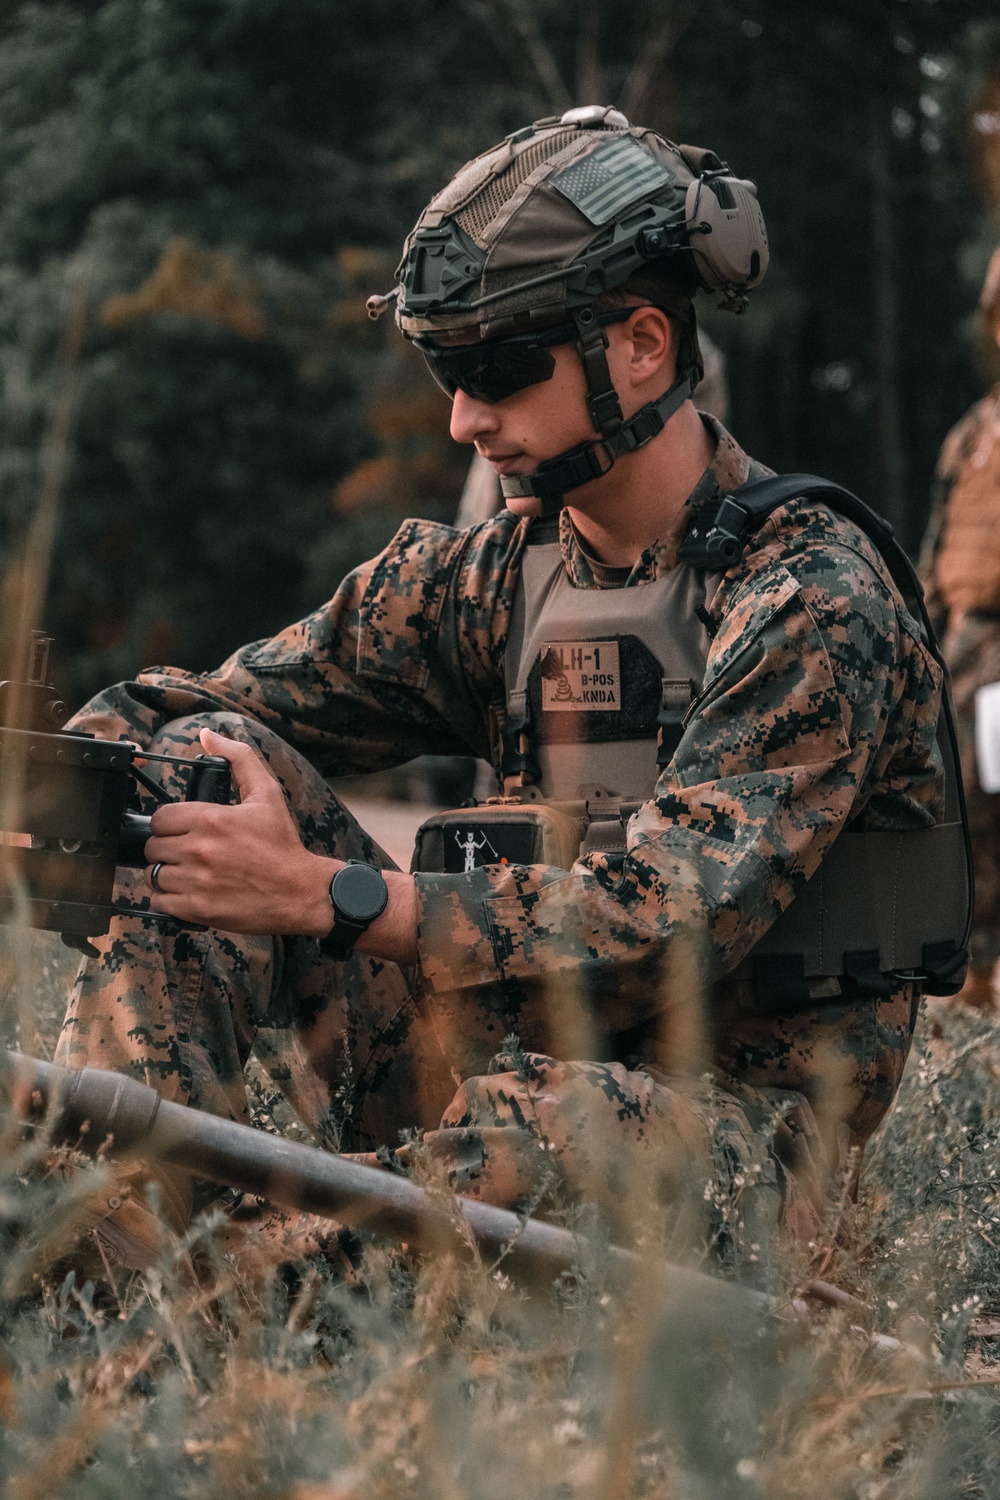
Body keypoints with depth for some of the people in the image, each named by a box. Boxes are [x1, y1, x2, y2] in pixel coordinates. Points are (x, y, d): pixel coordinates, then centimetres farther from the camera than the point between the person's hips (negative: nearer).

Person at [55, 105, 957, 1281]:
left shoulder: (810, 601, -14)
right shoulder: (489, 574, 8)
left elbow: (684, 910, -26)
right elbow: (184, 708, 8)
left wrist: (323, 895, -32)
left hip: (722, 1120, -6)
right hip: (512, 1045, 7)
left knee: (541, 1120, -42)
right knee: (202, 761, -6)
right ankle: (99, 1241, -17)